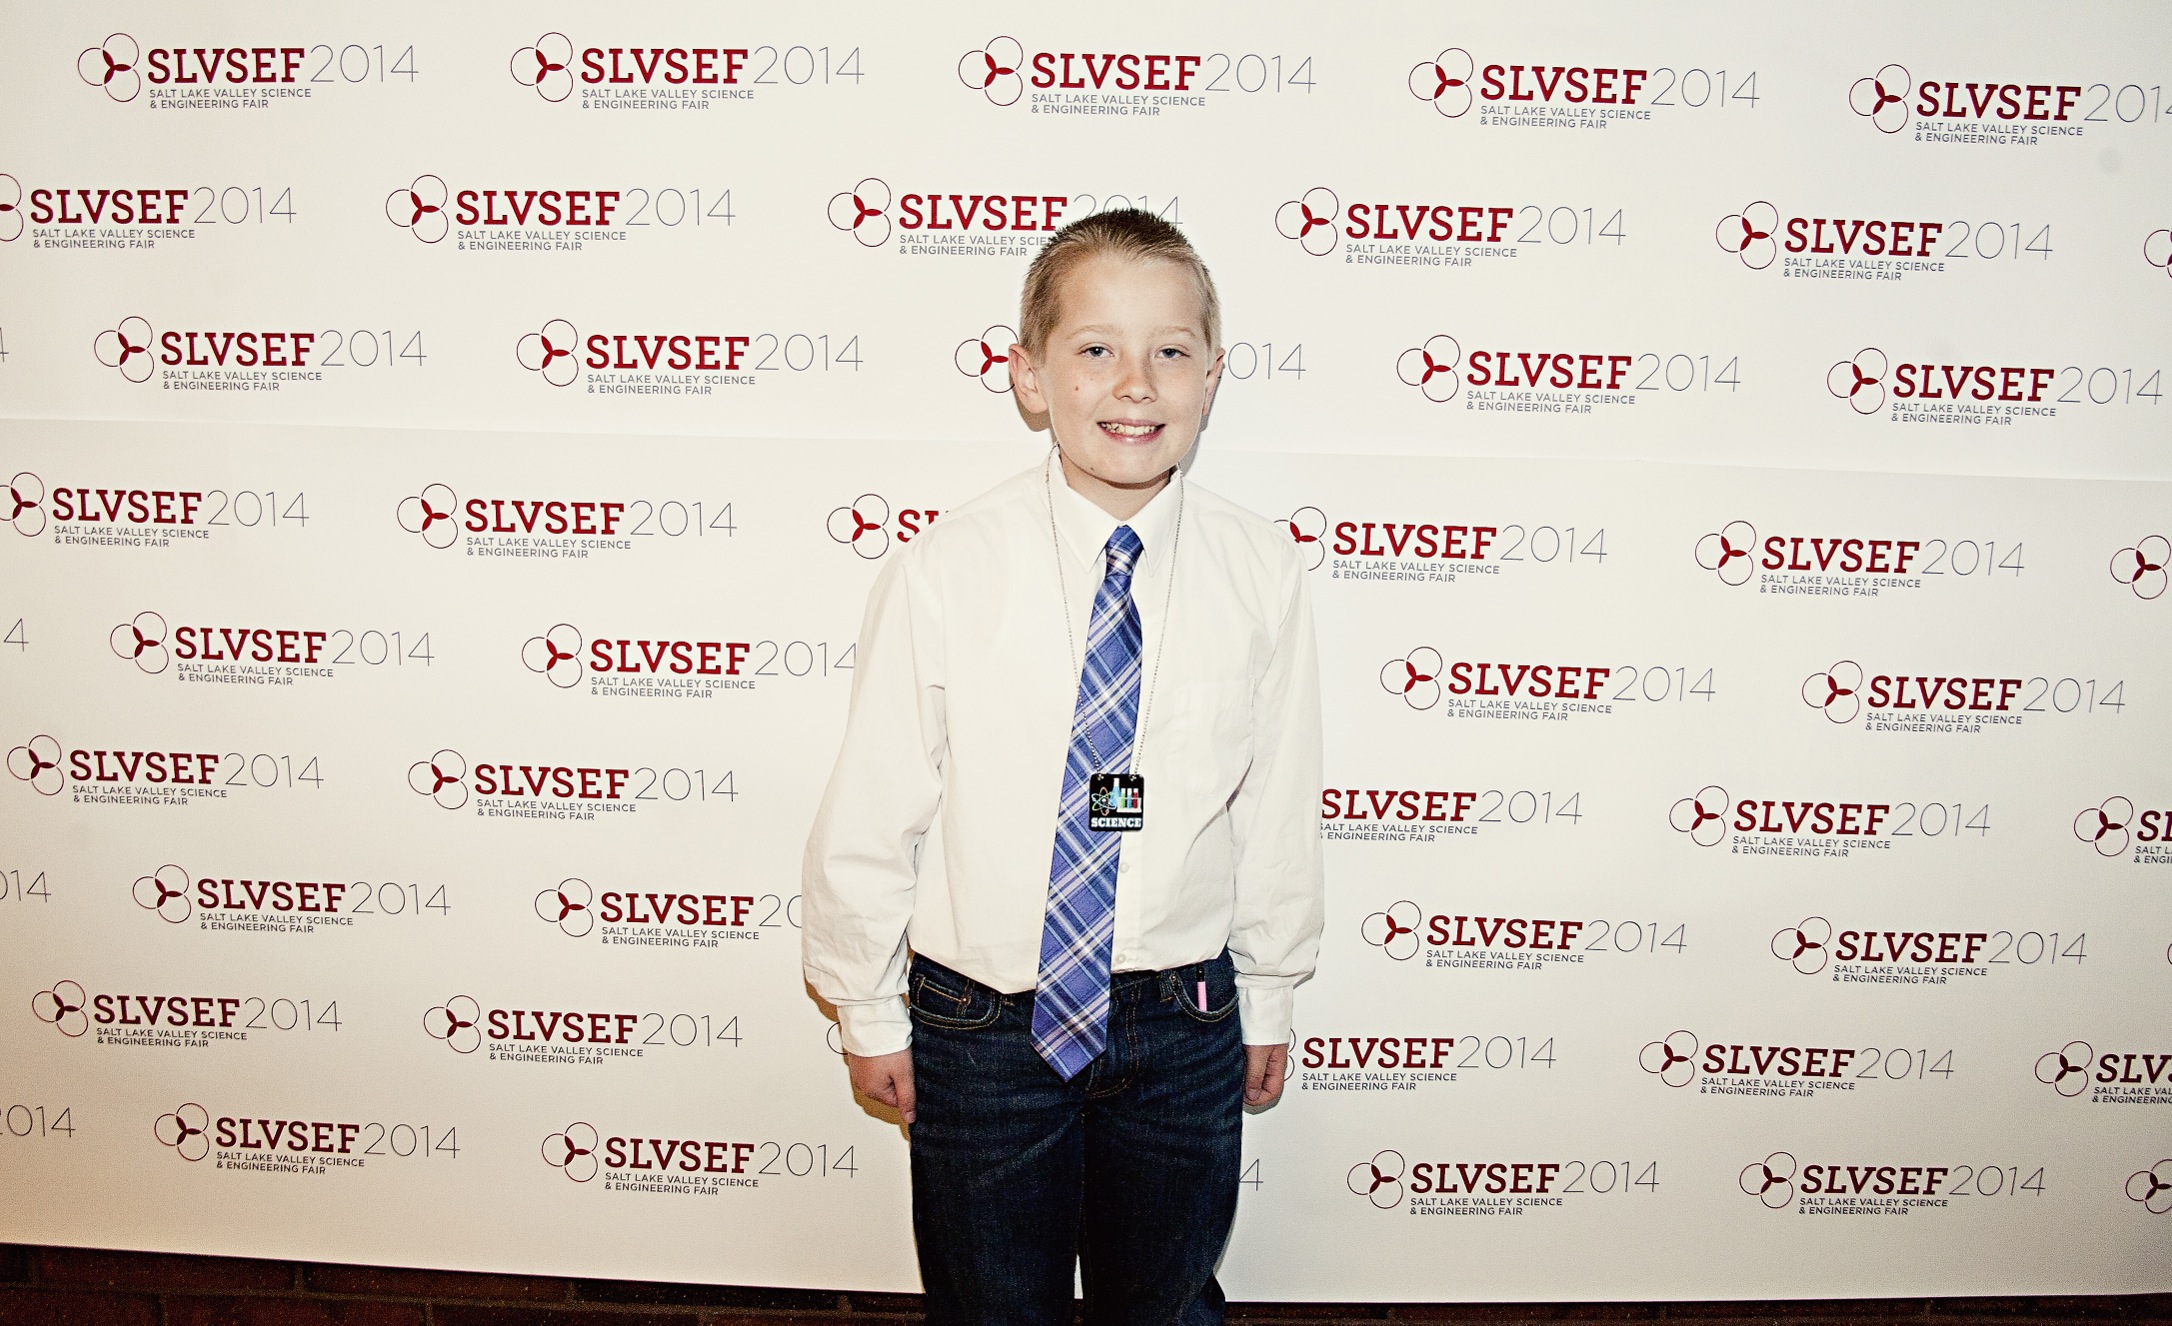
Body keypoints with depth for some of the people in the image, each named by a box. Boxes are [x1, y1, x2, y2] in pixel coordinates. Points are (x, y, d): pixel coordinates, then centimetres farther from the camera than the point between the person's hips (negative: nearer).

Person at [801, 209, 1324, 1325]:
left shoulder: (1259, 572, -9)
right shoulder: (946, 570, -15)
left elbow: (1277, 806, 0)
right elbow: (869, 813, -7)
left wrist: (1269, 998, 9)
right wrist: (868, 1012, 1)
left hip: (1182, 1031, 2)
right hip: (981, 1021, -1)